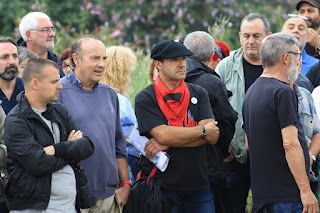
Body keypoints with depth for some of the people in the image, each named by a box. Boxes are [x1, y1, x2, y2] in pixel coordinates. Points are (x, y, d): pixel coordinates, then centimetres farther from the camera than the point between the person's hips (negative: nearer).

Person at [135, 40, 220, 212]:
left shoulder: (198, 93, 9)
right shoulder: (145, 99, -2)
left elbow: (213, 136, -4)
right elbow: (163, 134, -16)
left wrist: (168, 144, -13)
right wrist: (203, 131, -8)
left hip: (199, 185, 4)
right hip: (163, 187, -4)